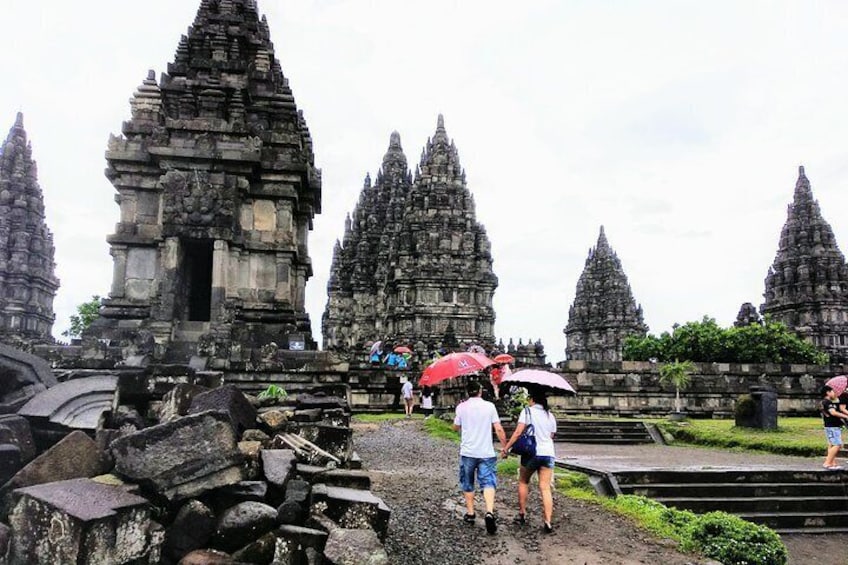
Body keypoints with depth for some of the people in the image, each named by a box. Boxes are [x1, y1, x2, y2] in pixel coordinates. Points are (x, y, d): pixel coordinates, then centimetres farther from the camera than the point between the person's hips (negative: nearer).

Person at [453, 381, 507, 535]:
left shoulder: (461, 407, -2)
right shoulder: (489, 406, -2)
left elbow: (456, 427, 12)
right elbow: (499, 429, -3)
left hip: (467, 452, 1)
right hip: (486, 453, 0)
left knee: (467, 484, 17)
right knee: (488, 483, -2)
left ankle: (470, 513, 23)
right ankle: (489, 512, -22)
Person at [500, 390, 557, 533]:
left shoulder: (527, 411, -3)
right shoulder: (550, 415, 13)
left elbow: (518, 432, -10)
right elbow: (551, 436, 14)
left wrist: (506, 448, -7)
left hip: (531, 452, -3)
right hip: (548, 453, 3)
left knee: (523, 482, 18)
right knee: (545, 488, 0)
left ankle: (522, 515, 21)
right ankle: (548, 522, -9)